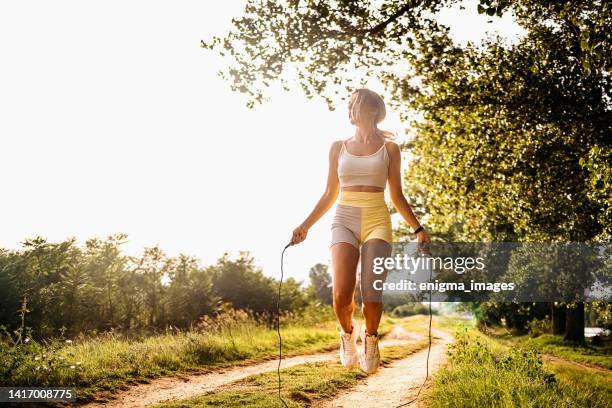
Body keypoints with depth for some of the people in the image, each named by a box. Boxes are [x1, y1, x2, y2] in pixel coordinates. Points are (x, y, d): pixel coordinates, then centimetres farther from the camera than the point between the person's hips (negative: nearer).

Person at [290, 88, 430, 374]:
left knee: (371, 298, -10)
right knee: (342, 295, -17)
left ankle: (370, 339, 23)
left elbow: (397, 196, 10)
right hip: (345, 221, 1)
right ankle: (348, 334, 16)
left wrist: (418, 228, 1)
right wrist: (306, 225, 7)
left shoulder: (389, 149, 9)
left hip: (378, 222, -1)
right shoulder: (338, 148, 12)